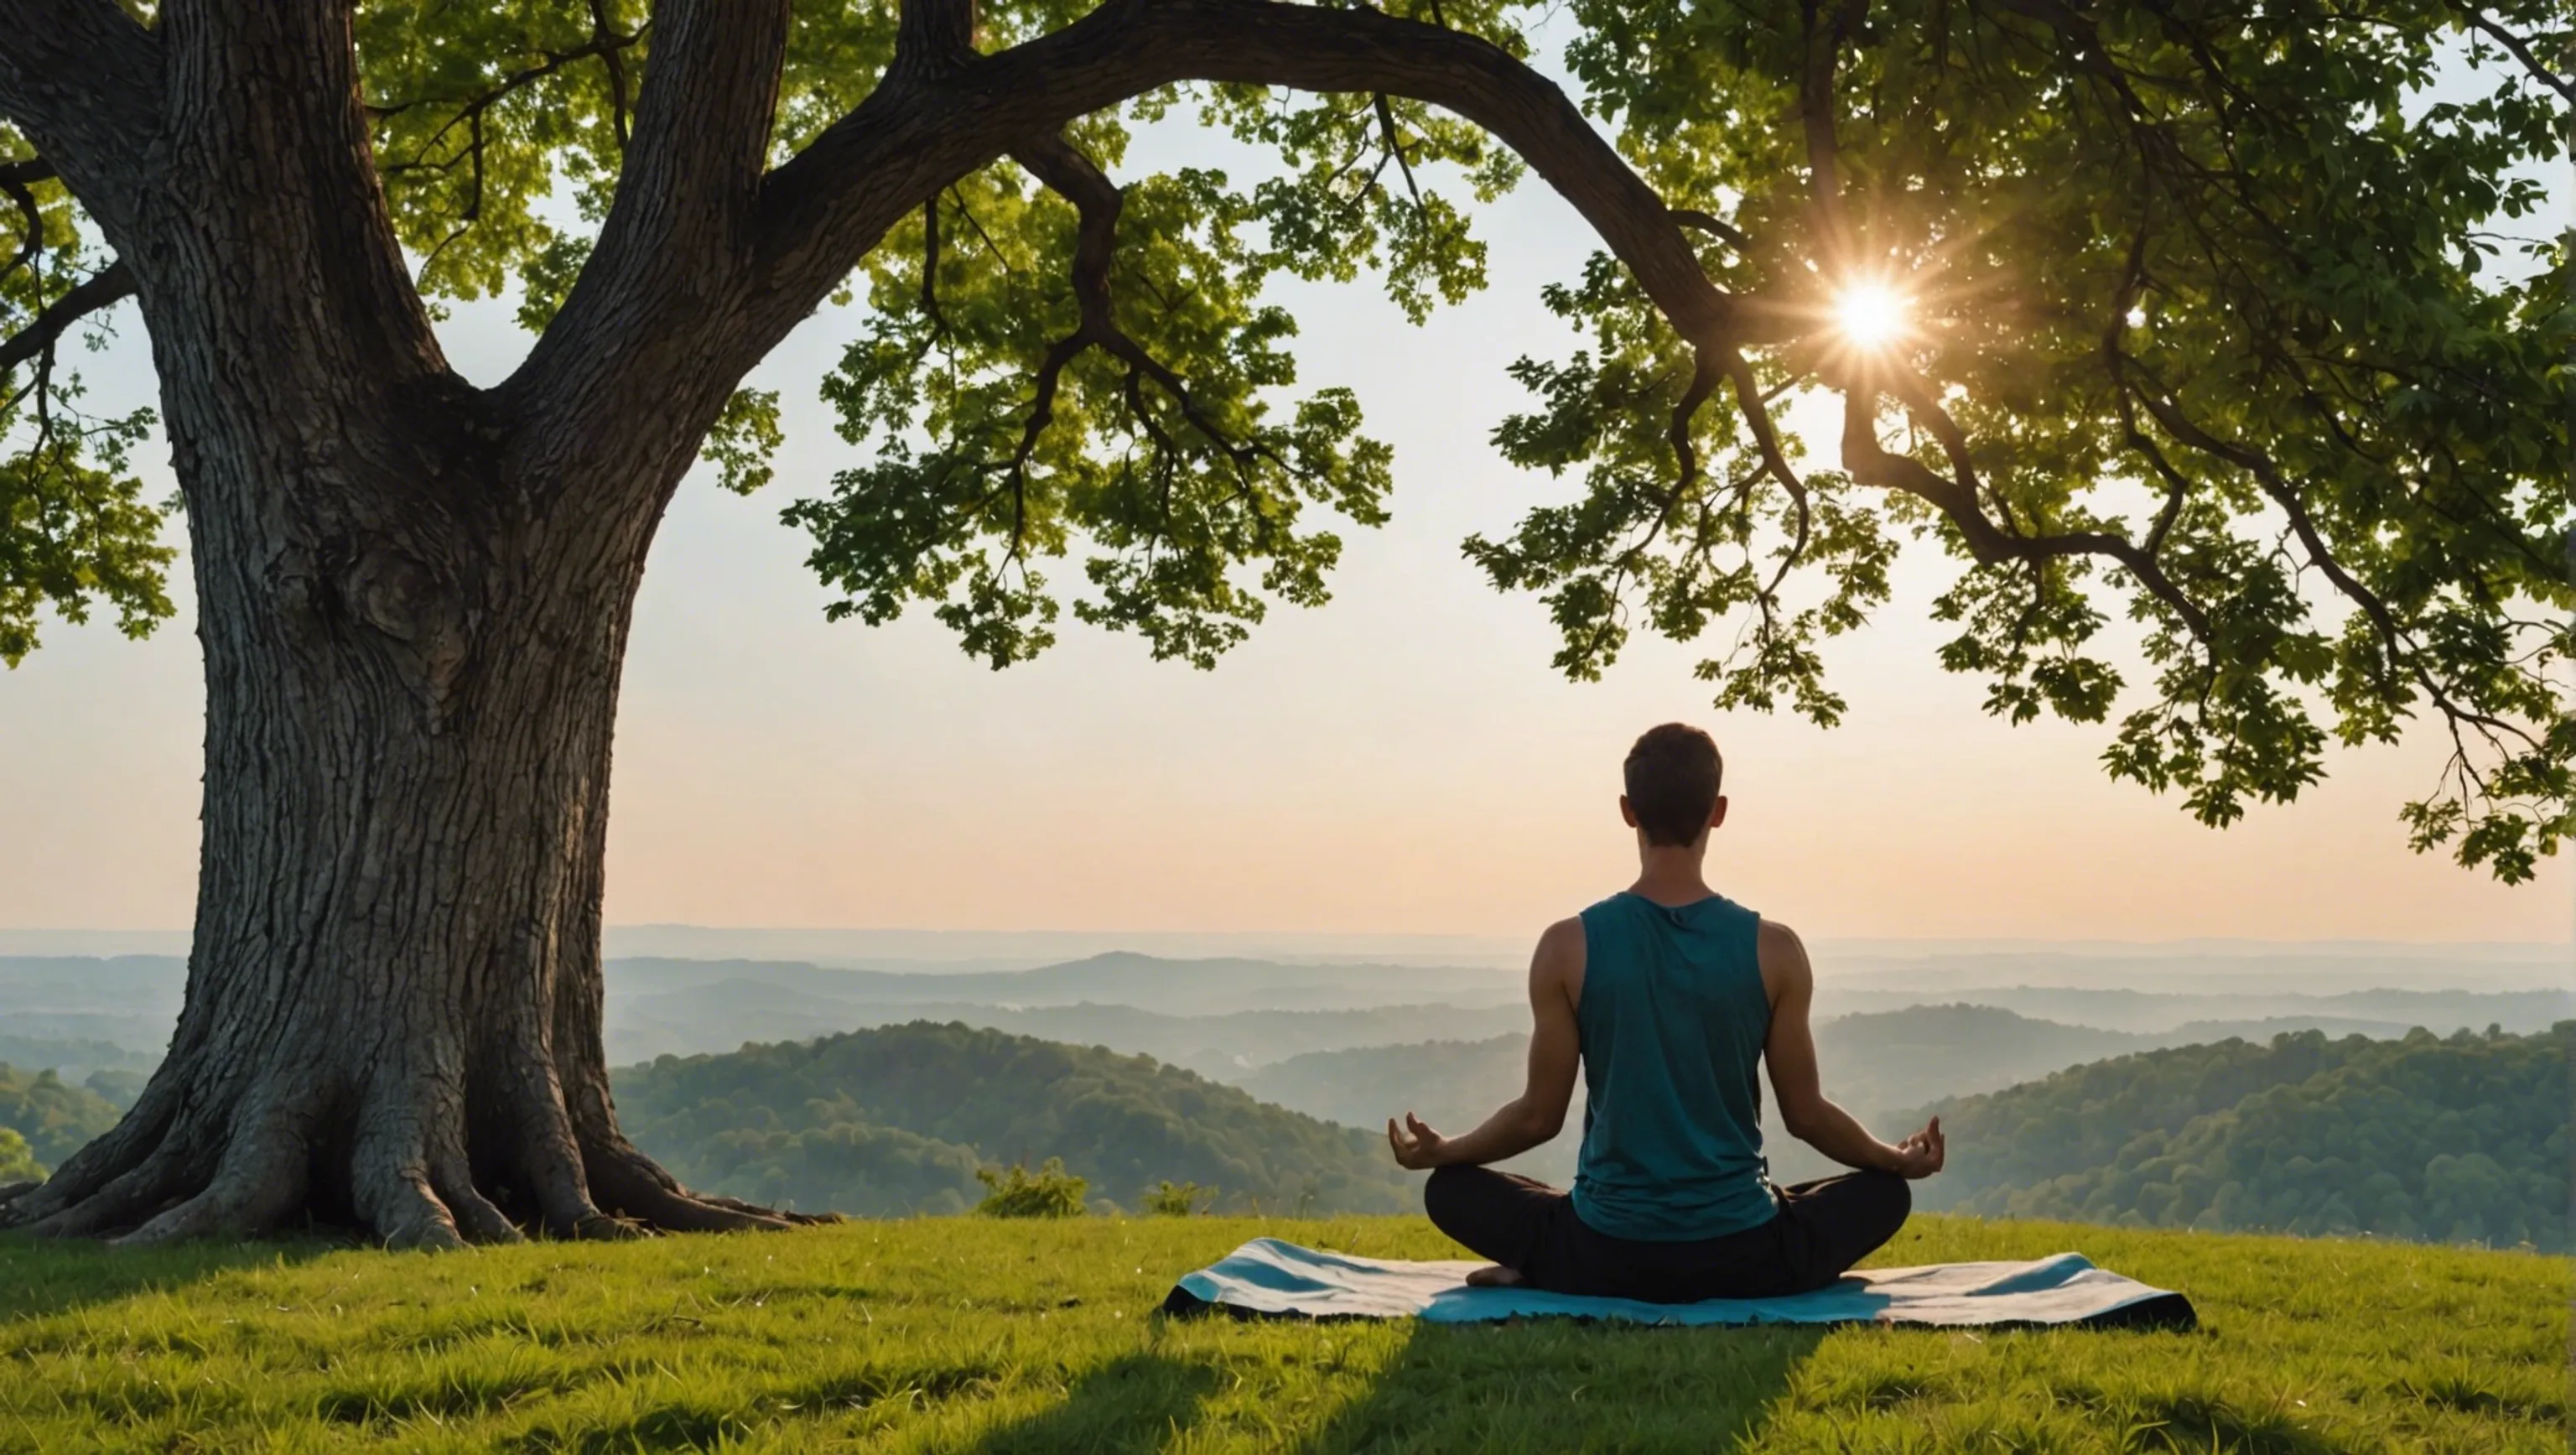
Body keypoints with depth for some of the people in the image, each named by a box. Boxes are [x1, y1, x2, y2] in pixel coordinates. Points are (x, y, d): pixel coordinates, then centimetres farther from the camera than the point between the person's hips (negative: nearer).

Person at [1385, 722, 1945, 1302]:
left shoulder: (1568, 947, -9)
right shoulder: (1774, 950, -8)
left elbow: (1539, 1116, -2)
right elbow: (1806, 1114, 0)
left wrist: (1438, 1150, 17)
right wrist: (1901, 1160, 20)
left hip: (1606, 1256, 2)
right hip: (1743, 1257, -1)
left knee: (1451, 1188, 24)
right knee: (1885, 1190, 23)